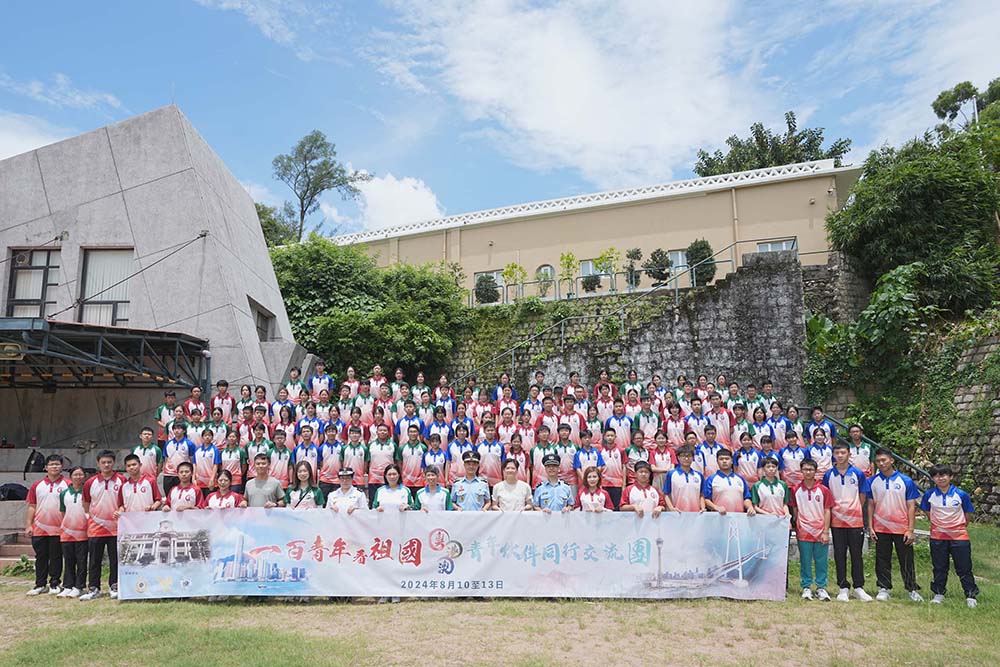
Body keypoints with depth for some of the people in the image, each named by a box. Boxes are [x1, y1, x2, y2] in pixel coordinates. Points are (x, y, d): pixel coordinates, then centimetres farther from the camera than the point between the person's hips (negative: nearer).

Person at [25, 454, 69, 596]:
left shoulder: (67, 485, -2)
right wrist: (28, 525, 2)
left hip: (58, 529, -3)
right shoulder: (37, 486, 8)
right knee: (41, 558, 9)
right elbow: (31, 506, 10)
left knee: (56, 558, 5)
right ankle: (40, 585, 18)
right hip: (39, 529, 3)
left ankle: (55, 584, 14)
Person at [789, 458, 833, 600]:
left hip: (820, 532, 0)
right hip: (803, 532, 1)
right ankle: (806, 587, 15)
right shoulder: (796, 490, 3)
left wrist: (826, 532, -4)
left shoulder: (823, 490, 0)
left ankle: (821, 587, 15)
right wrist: (796, 529, 4)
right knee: (805, 561, 6)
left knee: (821, 561, 4)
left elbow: (827, 511, 1)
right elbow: (795, 511, 8)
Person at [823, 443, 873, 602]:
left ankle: (858, 587, 16)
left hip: (855, 520, -1)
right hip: (837, 521, 1)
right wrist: (834, 511, 0)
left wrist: (853, 511, 1)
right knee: (839, 556, 5)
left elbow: (862, 498, 4)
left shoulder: (858, 474, 0)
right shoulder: (829, 475, 2)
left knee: (856, 555, 5)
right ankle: (843, 588, 13)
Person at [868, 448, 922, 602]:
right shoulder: (873, 481, 2)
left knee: (906, 561, 7)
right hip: (880, 529, 2)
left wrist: (910, 530, -7)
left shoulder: (906, 481, -3)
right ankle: (884, 588, 18)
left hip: (902, 529, -1)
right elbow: (871, 505, 6)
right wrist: (870, 528, 1)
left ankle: (912, 589, 20)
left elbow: (911, 506, -2)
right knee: (882, 561, 8)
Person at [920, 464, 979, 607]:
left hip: (959, 536, -1)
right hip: (938, 537, 2)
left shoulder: (961, 495, -9)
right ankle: (939, 593, 24)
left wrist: (959, 528, 9)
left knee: (964, 568, 5)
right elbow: (927, 512, 11)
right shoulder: (929, 494, -6)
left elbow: (968, 514, 4)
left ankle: (971, 595, 18)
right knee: (939, 568, 12)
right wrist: (938, 524, 9)